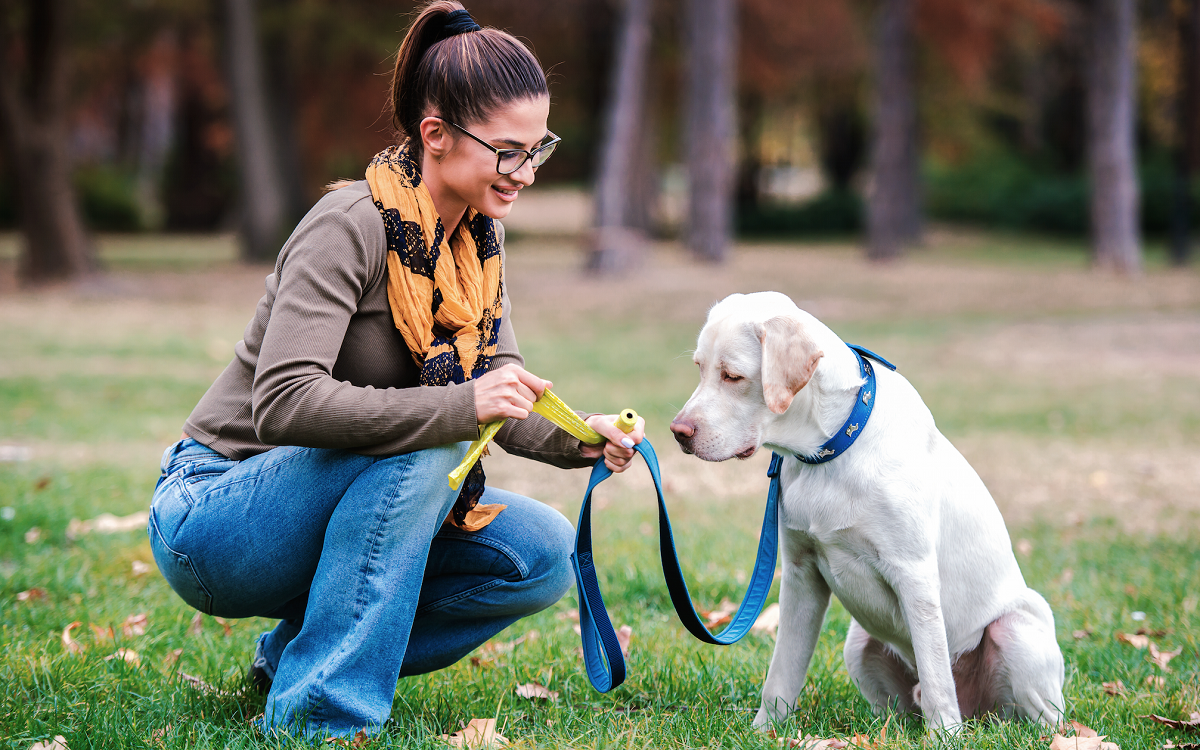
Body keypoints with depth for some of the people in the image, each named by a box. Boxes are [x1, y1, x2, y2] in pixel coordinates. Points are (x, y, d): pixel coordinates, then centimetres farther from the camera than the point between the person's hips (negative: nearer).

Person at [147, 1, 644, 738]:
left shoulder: (477, 236, 2)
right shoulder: (351, 226, -23)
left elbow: (500, 389, 0)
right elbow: (282, 402, -34)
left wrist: (577, 439, -21)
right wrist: (460, 406, -41)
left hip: (330, 503, 8)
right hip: (211, 522, -8)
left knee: (544, 554, -6)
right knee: (423, 446, -31)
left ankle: (296, 653, 6)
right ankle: (320, 710, -25)